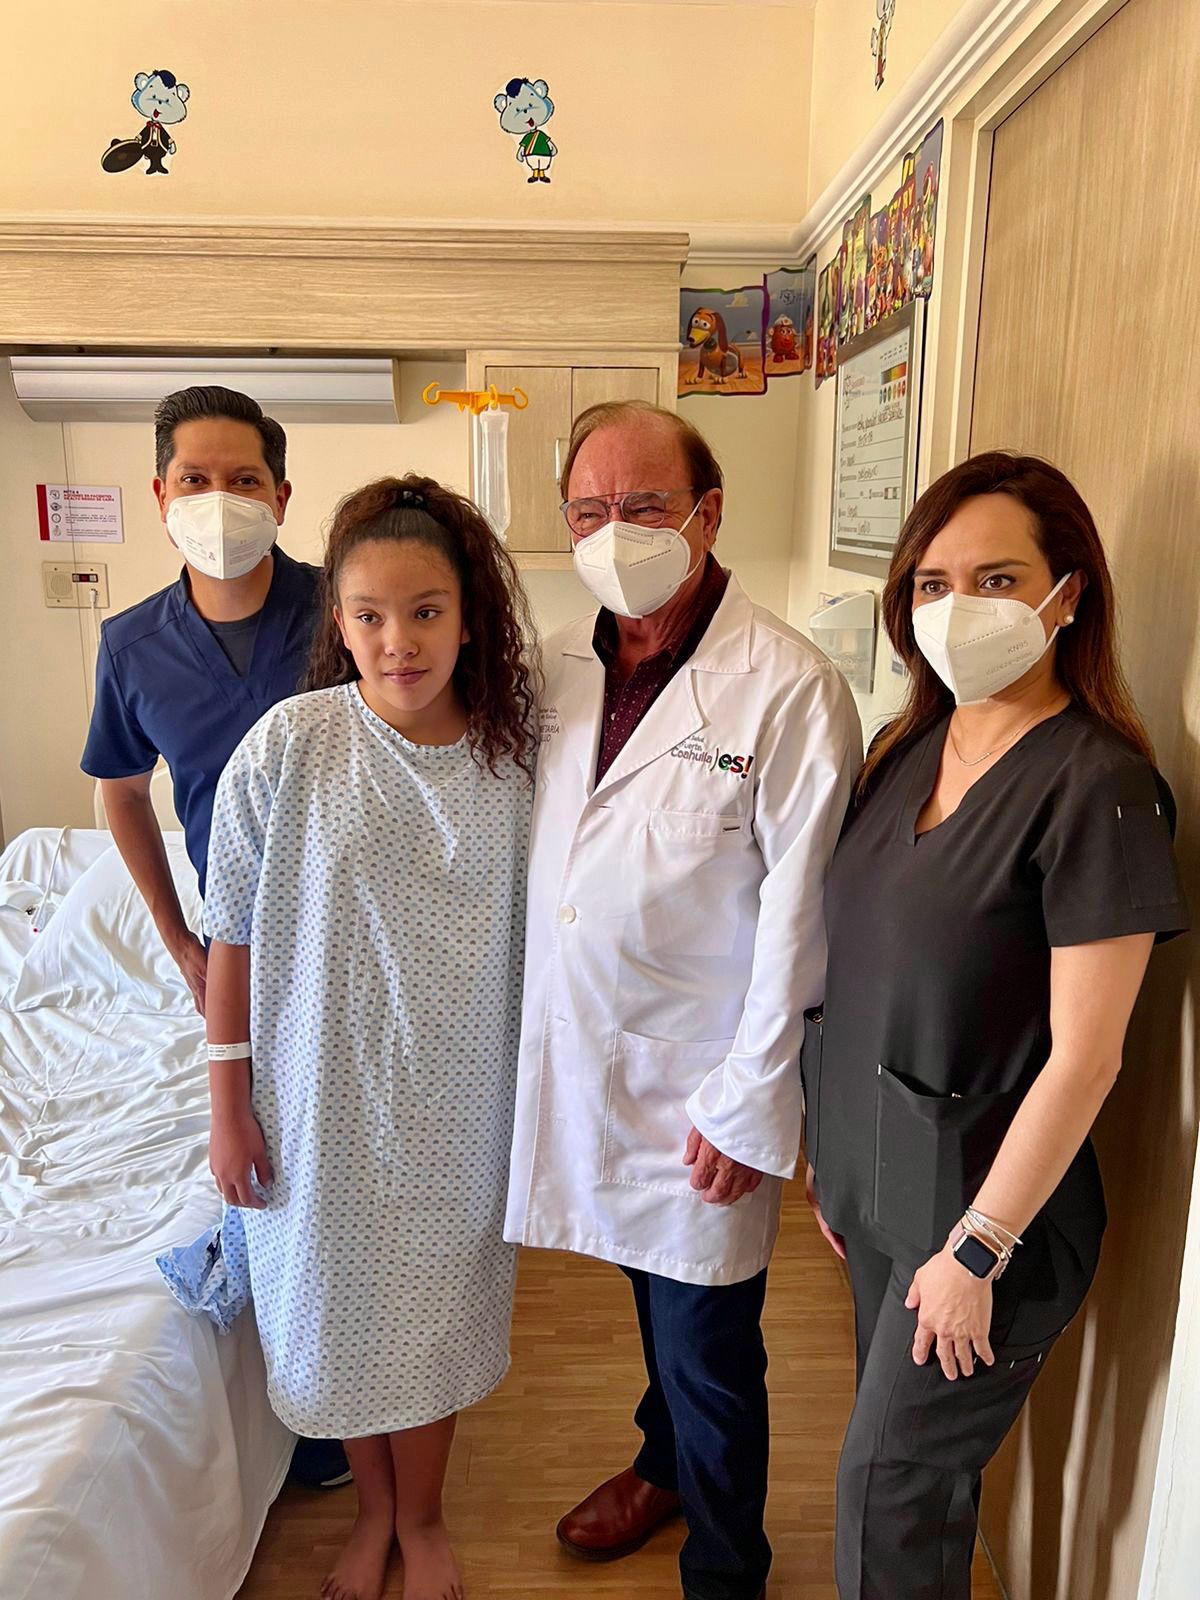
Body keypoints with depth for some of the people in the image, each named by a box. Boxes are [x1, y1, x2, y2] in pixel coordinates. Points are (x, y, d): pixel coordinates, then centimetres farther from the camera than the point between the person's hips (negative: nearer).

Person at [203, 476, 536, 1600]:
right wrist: (229, 1105, -4)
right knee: (338, 1301, 18)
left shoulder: (510, 753, -8)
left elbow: (533, 930, 2)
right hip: (323, 1094, -1)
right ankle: (373, 1507, 48)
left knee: (434, 1305, 18)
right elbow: (233, 935, -7)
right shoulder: (290, 744, -14)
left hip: (455, 1097, 1)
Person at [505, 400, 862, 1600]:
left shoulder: (790, 691, -18)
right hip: (580, 1054, 6)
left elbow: (798, 916, -17)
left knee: (708, 1349, 13)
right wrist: (524, 1032, 9)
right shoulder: (560, 665, 2)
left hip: (700, 1086, -5)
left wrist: (747, 1107, -13)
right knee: (653, 1300, 27)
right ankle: (662, 1464, 55)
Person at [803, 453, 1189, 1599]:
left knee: (890, 1482, 11)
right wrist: (829, 1143, 11)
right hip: (876, 1177, 6)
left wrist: (978, 1249, -15)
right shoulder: (907, 751, 1)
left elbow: (1082, 1057, -19)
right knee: (902, 1448, 23)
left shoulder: (1098, 786, -20)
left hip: (987, 1200, -6)